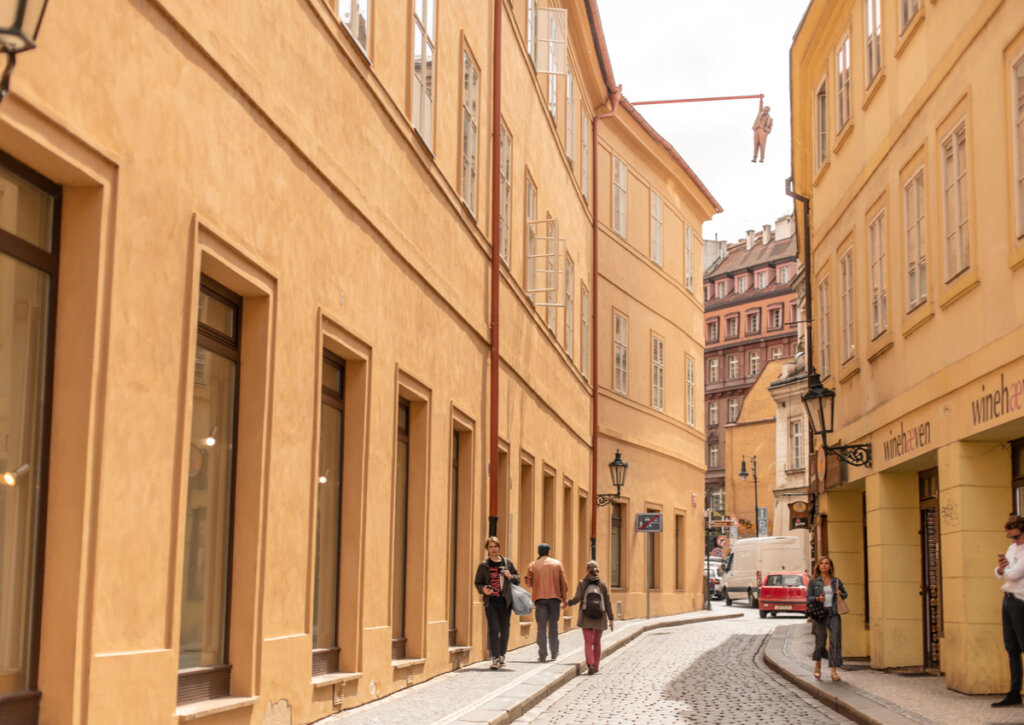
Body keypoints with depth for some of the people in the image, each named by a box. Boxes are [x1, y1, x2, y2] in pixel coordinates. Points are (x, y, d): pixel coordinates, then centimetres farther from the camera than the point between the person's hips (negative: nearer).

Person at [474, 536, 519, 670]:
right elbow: (477, 582, 8)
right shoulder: (483, 566, 4)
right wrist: (483, 589, -13)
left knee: (504, 629, 9)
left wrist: (510, 576, -6)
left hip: (505, 601, 2)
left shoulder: (507, 563, 8)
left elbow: (517, 578, 16)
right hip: (490, 602, -2)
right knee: (493, 629, -9)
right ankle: (495, 658, -8)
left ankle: (502, 656, 24)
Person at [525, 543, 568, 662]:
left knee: (541, 627, 0)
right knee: (553, 626, 10)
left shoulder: (533, 565, 3)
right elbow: (563, 583, 3)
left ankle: (542, 654, -6)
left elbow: (529, 583, 1)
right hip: (554, 597, 1)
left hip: (539, 598, -1)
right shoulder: (557, 564, 4)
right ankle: (554, 654, 15)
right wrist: (564, 599, 9)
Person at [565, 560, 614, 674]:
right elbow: (608, 603, 1)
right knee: (596, 642, 14)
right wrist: (611, 619, 5)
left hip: (586, 617, -2)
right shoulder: (603, 584, 1)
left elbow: (577, 598, -10)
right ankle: (596, 667, 18)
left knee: (588, 642, -2)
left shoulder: (582, 583, -4)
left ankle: (590, 665, -20)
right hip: (599, 618, 2)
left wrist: (568, 603, 10)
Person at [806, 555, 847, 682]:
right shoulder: (814, 582, 4)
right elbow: (808, 597, 3)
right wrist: (817, 598, -16)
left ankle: (834, 671, -7)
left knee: (835, 641, -8)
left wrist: (840, 594, -1)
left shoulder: (836, 581, 10)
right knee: (820, 641, 3)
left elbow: (845, 594, 21)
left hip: (834, 614, 1)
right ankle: (817, 665, 30)